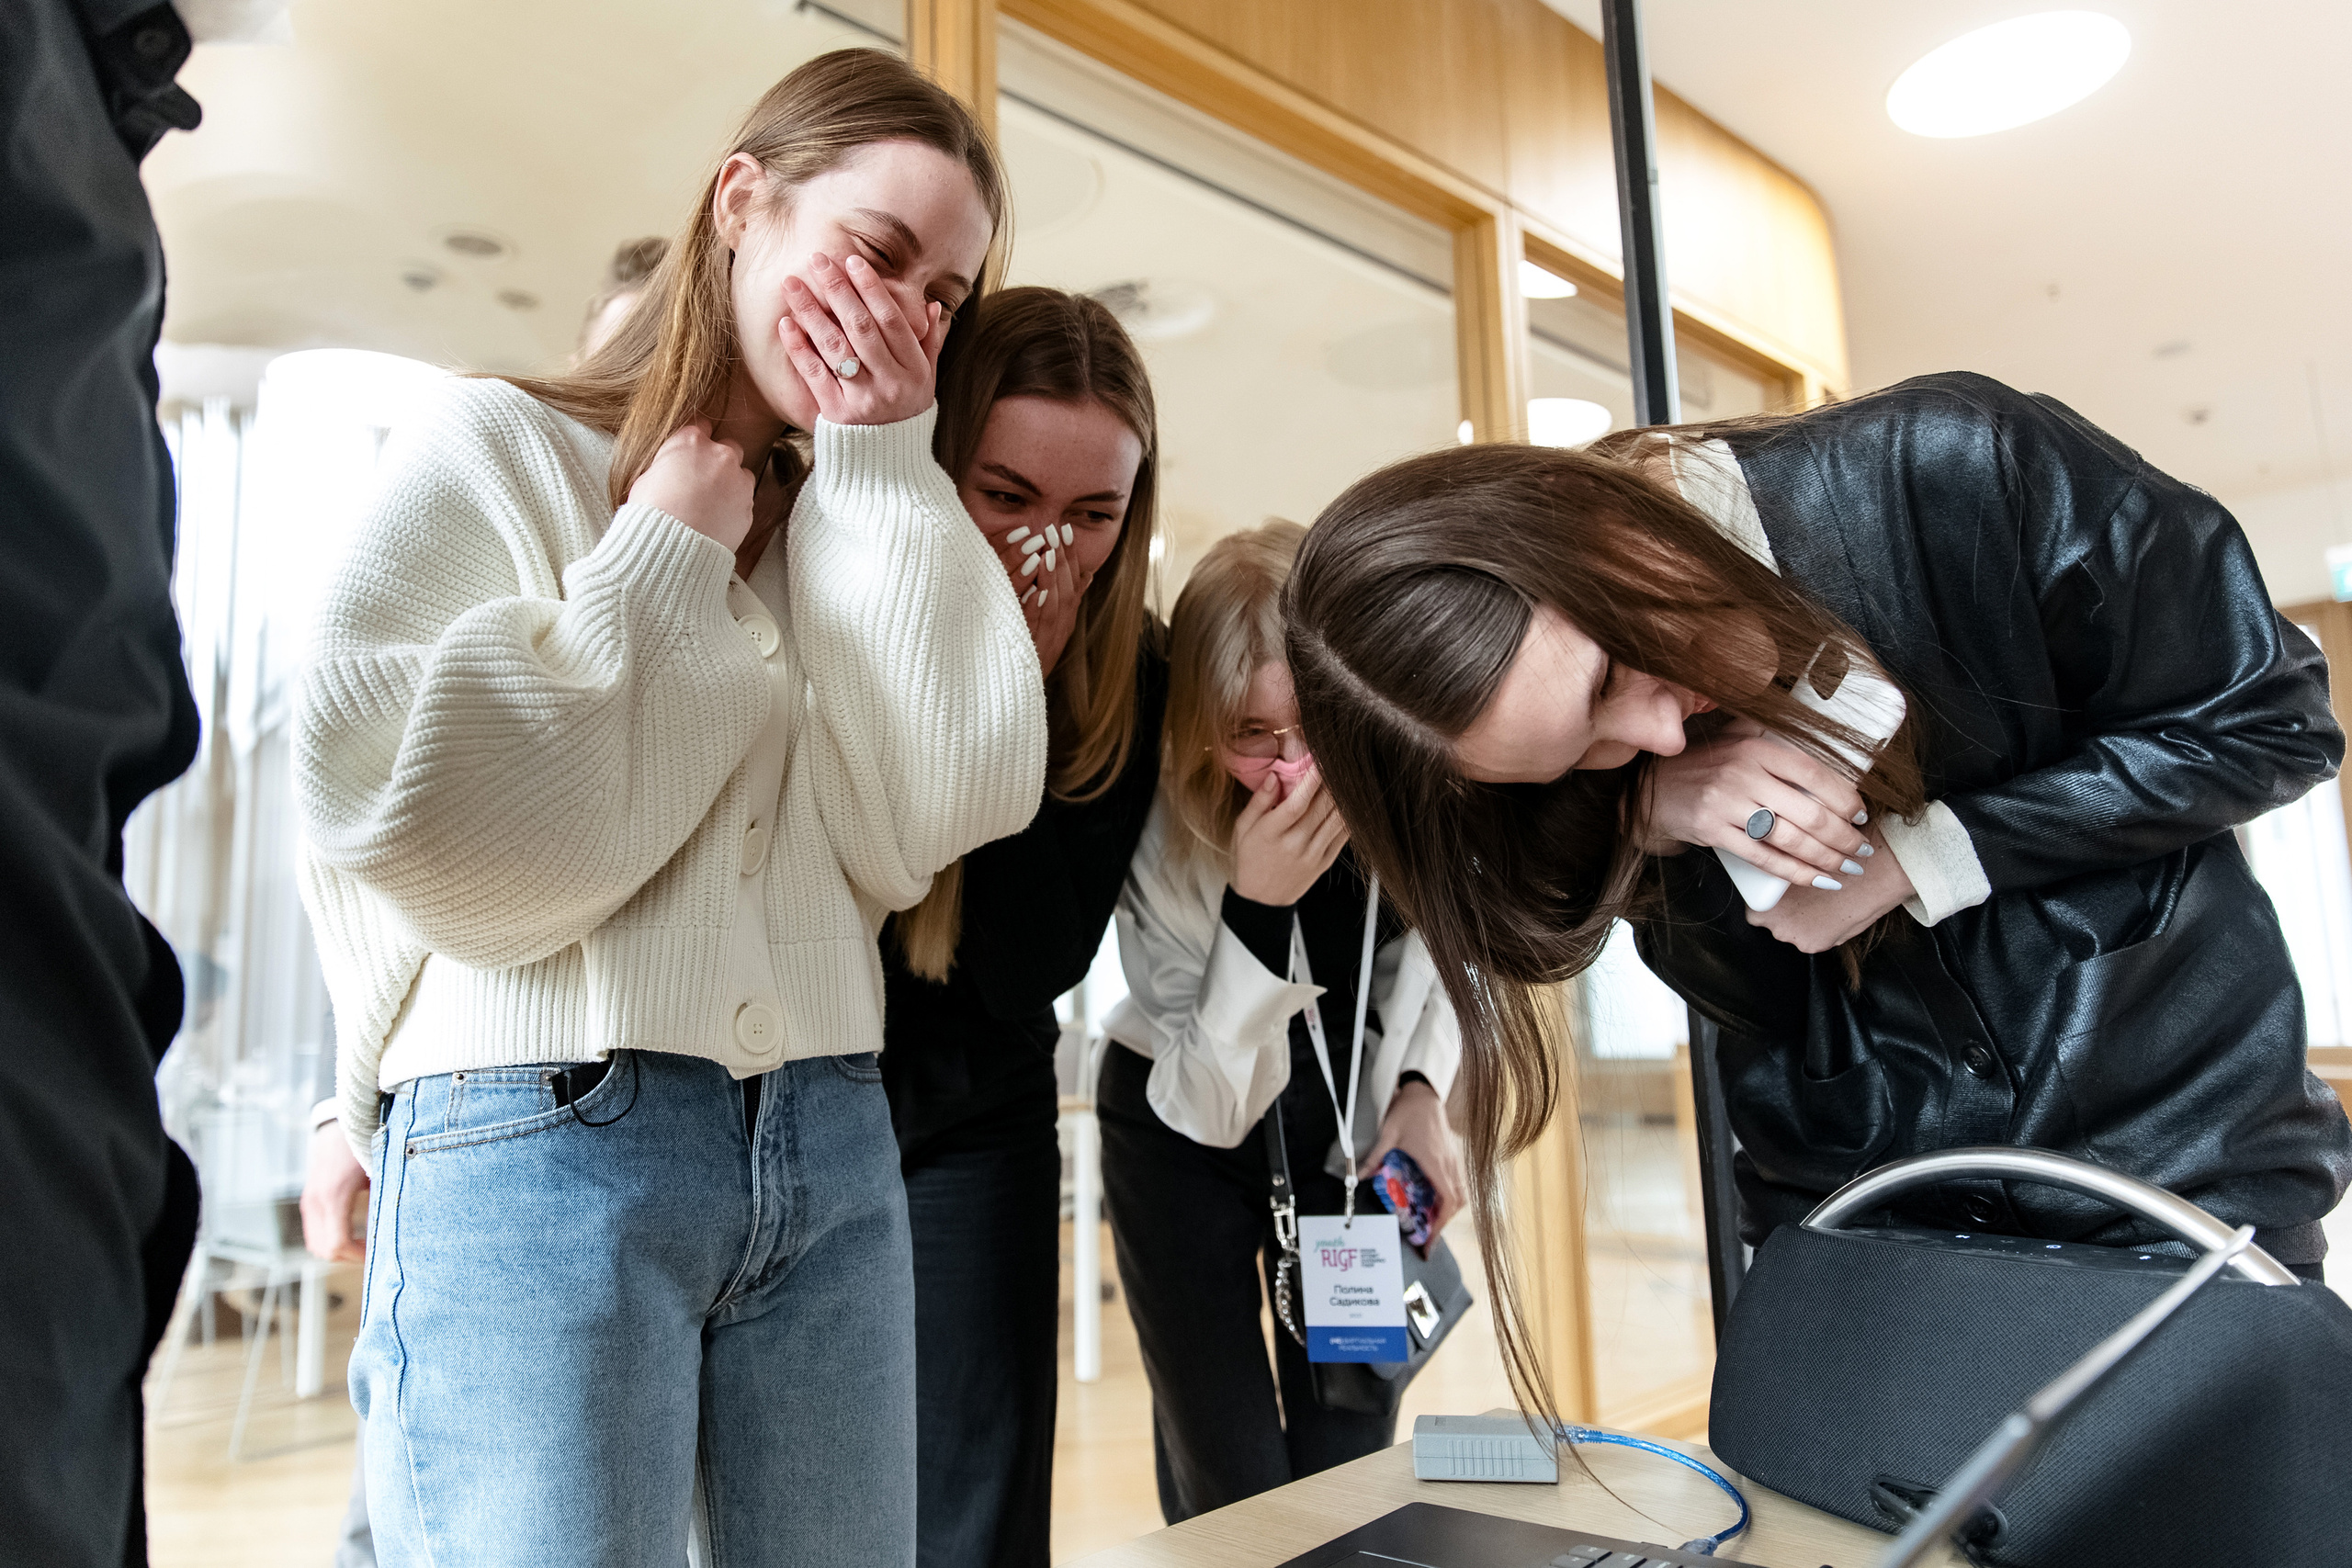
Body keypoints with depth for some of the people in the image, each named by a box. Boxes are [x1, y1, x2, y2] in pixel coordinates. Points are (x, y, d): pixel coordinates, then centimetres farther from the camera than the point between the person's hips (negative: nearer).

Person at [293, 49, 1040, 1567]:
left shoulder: (861, 522, 14)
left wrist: (885, 465, -1)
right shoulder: (494, 449, 2)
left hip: (829, 1145, 5)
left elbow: (932, 817, -2)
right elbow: (421, 828, -11)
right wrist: (661, 564, -5)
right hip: (538, 1140, -4)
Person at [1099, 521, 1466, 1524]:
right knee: (1233, 1499, 0)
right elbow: (1208, 1108, -26)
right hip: (1183, 1131, -2)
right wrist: (1254, 906, -38)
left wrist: (1422, 1090, -8)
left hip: (1355, 1123, 3)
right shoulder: (1165, 833, -28)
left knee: (1350, 1472, 7)